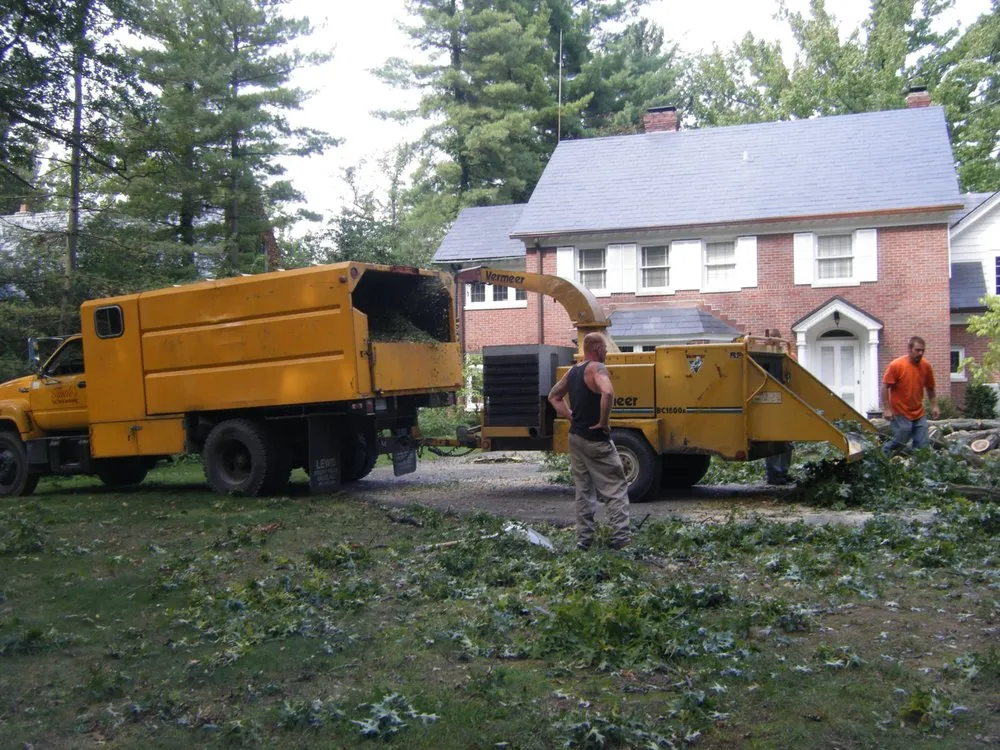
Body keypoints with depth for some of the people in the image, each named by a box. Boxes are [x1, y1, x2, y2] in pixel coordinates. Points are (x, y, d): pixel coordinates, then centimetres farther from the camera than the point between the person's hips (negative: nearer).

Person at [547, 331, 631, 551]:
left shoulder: (573, 371, 11)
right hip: (596, 440, -8)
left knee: (583, 490, 14)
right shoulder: (597, 368, -14)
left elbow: (554, 396, 21)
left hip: (576, 438, 8)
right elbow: (607, 393, -34)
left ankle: (584, 538, 16)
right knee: (616, 488, -1)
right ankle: (621, 536, -4)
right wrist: (603, 422, -21)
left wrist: (573, 418, 13)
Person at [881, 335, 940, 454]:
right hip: (900, 415, -5)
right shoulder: (896, 365, -12)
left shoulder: (926, 366, 2)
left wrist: (934, 406, 7)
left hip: (919, 414, 5)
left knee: (922, 446, 3)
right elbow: (885, 387, -10)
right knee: (900, 443, -4)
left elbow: (930, 389, 14)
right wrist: (887, 409, -15)